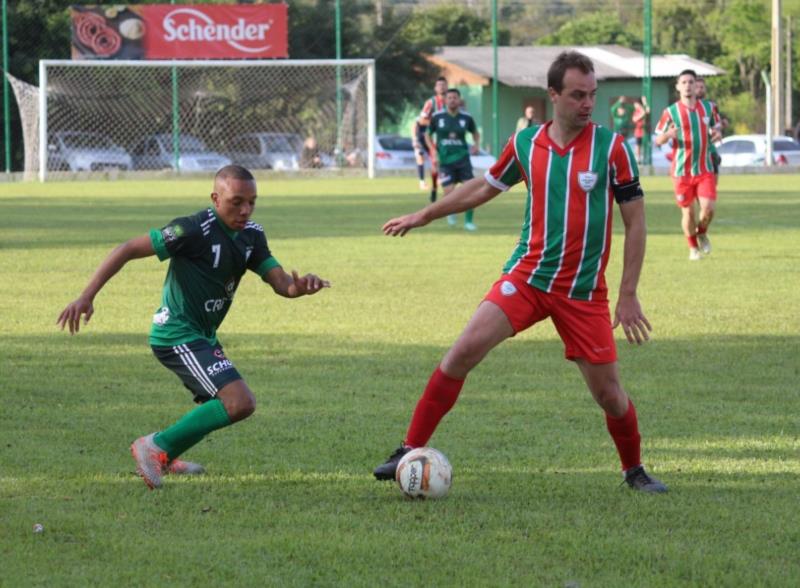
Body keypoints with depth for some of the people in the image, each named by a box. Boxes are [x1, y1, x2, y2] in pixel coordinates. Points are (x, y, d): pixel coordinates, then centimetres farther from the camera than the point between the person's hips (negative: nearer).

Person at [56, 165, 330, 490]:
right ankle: (158, 446, -11)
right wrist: (86, 297, -25)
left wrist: (301, 286, -25)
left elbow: (280, 282, 0)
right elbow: (128, 250, -19)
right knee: (240, 403, -21)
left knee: (218, 406, 25)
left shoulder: (251, 235, 4)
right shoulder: (195, 230, -20)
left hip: (203, 335, 10)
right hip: (177, 334, -10)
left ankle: (163, 459, 39)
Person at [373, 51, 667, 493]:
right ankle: (410, 452, -8)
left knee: (608, 393, 0)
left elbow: (635, 221, -2)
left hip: (584, 291, -2)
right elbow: (484, 187, 21)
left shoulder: (612, 147, -6)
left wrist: (628, 296, -5)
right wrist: (424, 216, 27)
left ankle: (634, 471, 27)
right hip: (526, 275, 2)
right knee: (464, 350, -15)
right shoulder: (525, 144, 2)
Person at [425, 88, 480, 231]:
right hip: (445, 160, -1)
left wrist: (476, 144, -2)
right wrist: (434, 152, -3)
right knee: (449, 192, -12)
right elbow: (428, 135, 10)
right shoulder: (437, 117, -2)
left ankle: (469, 221, 6)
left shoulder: (466, 118, 0)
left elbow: (475, 132, 18)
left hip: (462, 158, 1)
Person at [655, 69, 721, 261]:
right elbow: (657, 140, 1)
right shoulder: (671, 112, -2)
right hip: (682, 171, -1)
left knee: (708, 208, -12)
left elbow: (716, 127, 19)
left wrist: (716, 134, -6)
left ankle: (702, 233, 20)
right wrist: (668, 134, -23)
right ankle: (693, 247, 24)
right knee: (688, 212, 2)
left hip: (705, 169, 1)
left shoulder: (708, 107, 4)